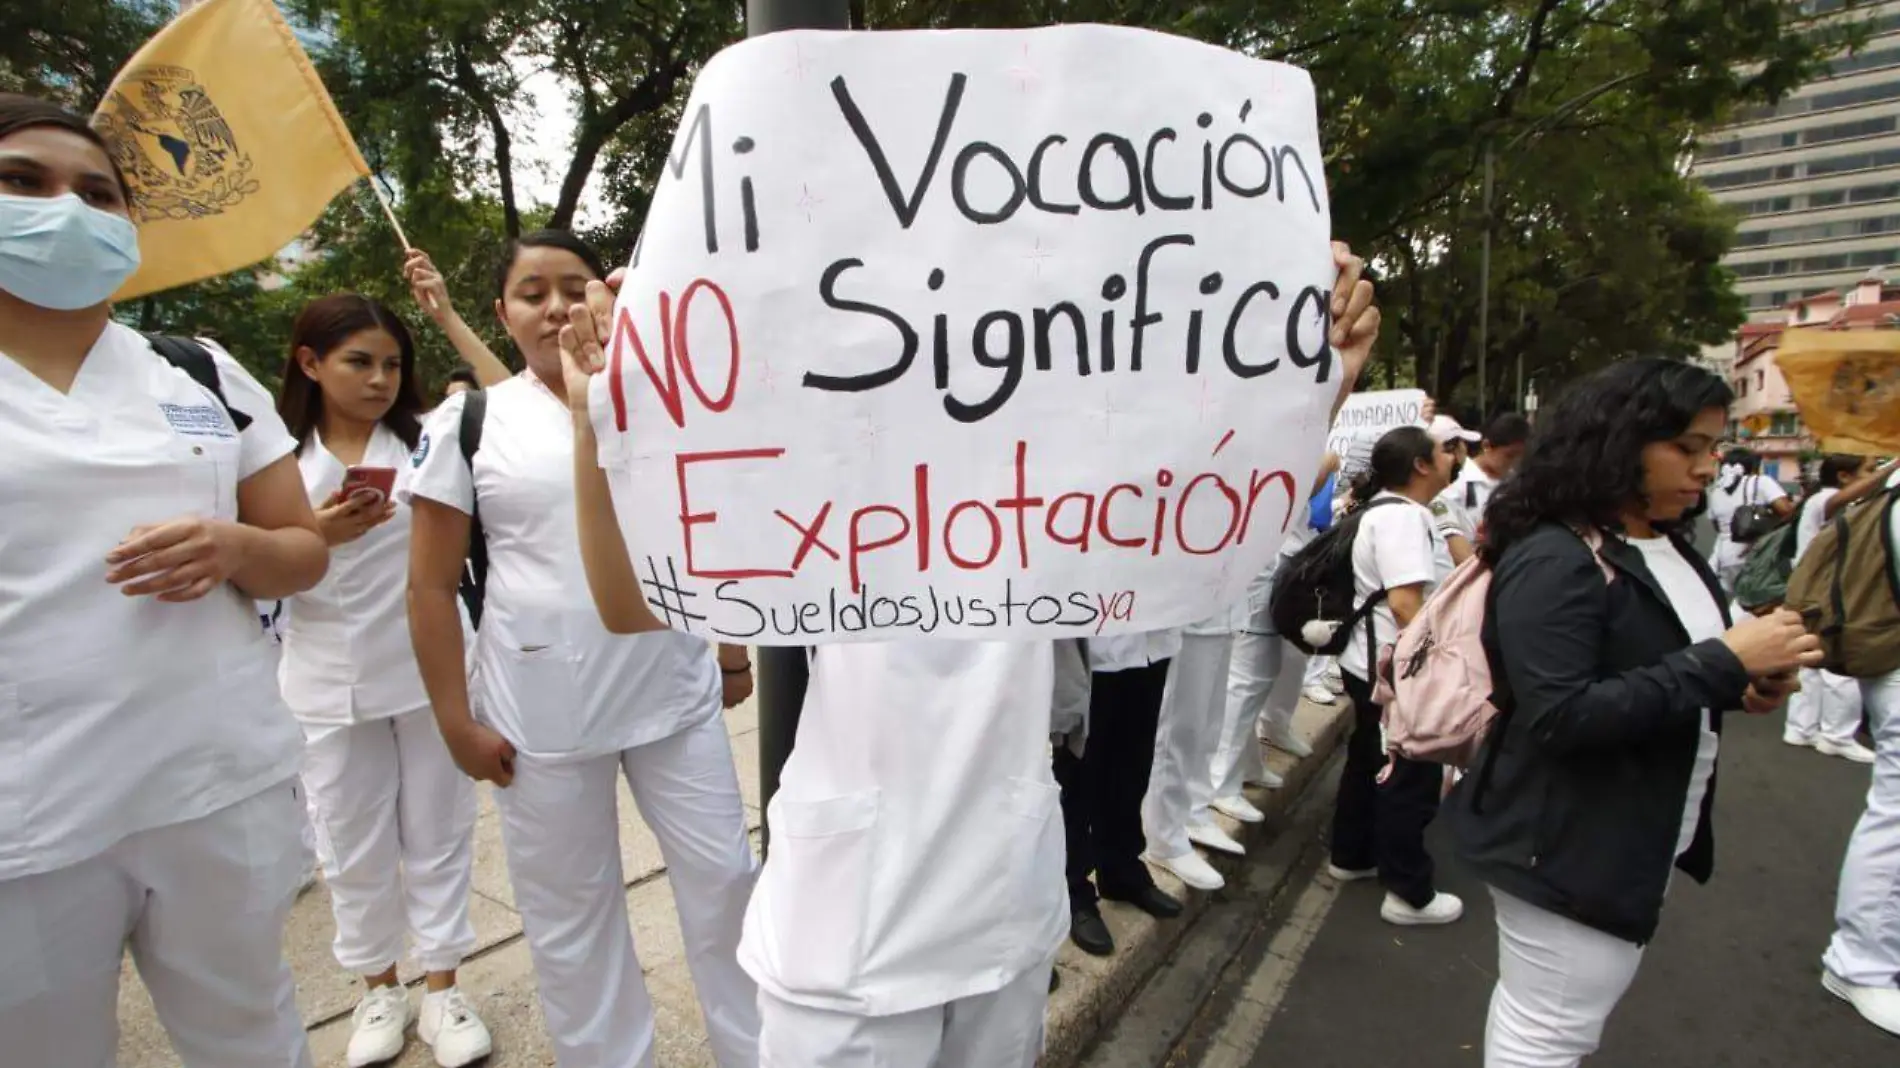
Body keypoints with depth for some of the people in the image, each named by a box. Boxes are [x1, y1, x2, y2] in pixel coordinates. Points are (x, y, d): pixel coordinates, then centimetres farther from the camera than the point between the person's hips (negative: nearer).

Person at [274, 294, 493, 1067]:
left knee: (437, 832, 10)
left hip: (429, 672, -1)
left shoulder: (427, 438, -2)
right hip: (329, 685, 1)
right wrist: (317, 536, -16)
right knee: (353, 844, 14)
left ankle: (441, 989, 26)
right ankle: (378, 988, 34)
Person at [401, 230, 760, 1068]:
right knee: (569, 912, 14)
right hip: (540, 712, -1)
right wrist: (455, 721, -4)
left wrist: (733, 653, 11)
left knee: (724, 878, 11)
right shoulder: (467, 423, -1)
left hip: (677, 695, 2)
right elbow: (431, 586, -1)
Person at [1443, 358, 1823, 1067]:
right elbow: (1559, 716, -27)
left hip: (1637, 845, 9)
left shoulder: (1668, 548, 8)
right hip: (1568, 847, -9)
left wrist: (1745, 686, 0)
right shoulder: (1552, 561, -22)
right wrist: (1723, 663, -24)